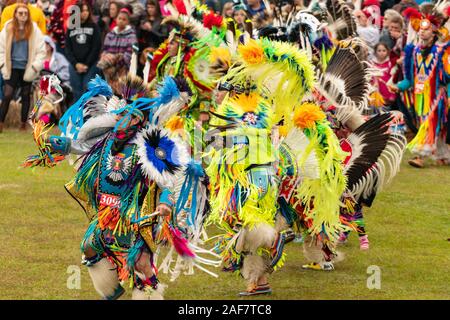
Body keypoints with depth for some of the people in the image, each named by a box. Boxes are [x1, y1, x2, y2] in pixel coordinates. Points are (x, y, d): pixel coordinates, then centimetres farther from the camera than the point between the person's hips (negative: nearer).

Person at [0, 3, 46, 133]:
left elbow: (41, 50, -1)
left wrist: (35, 65, -9)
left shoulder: (34, 29, -3)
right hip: (12, 68, -1)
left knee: (26, 96, 10)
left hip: (27, 69, 1)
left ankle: (23, 124, 18)